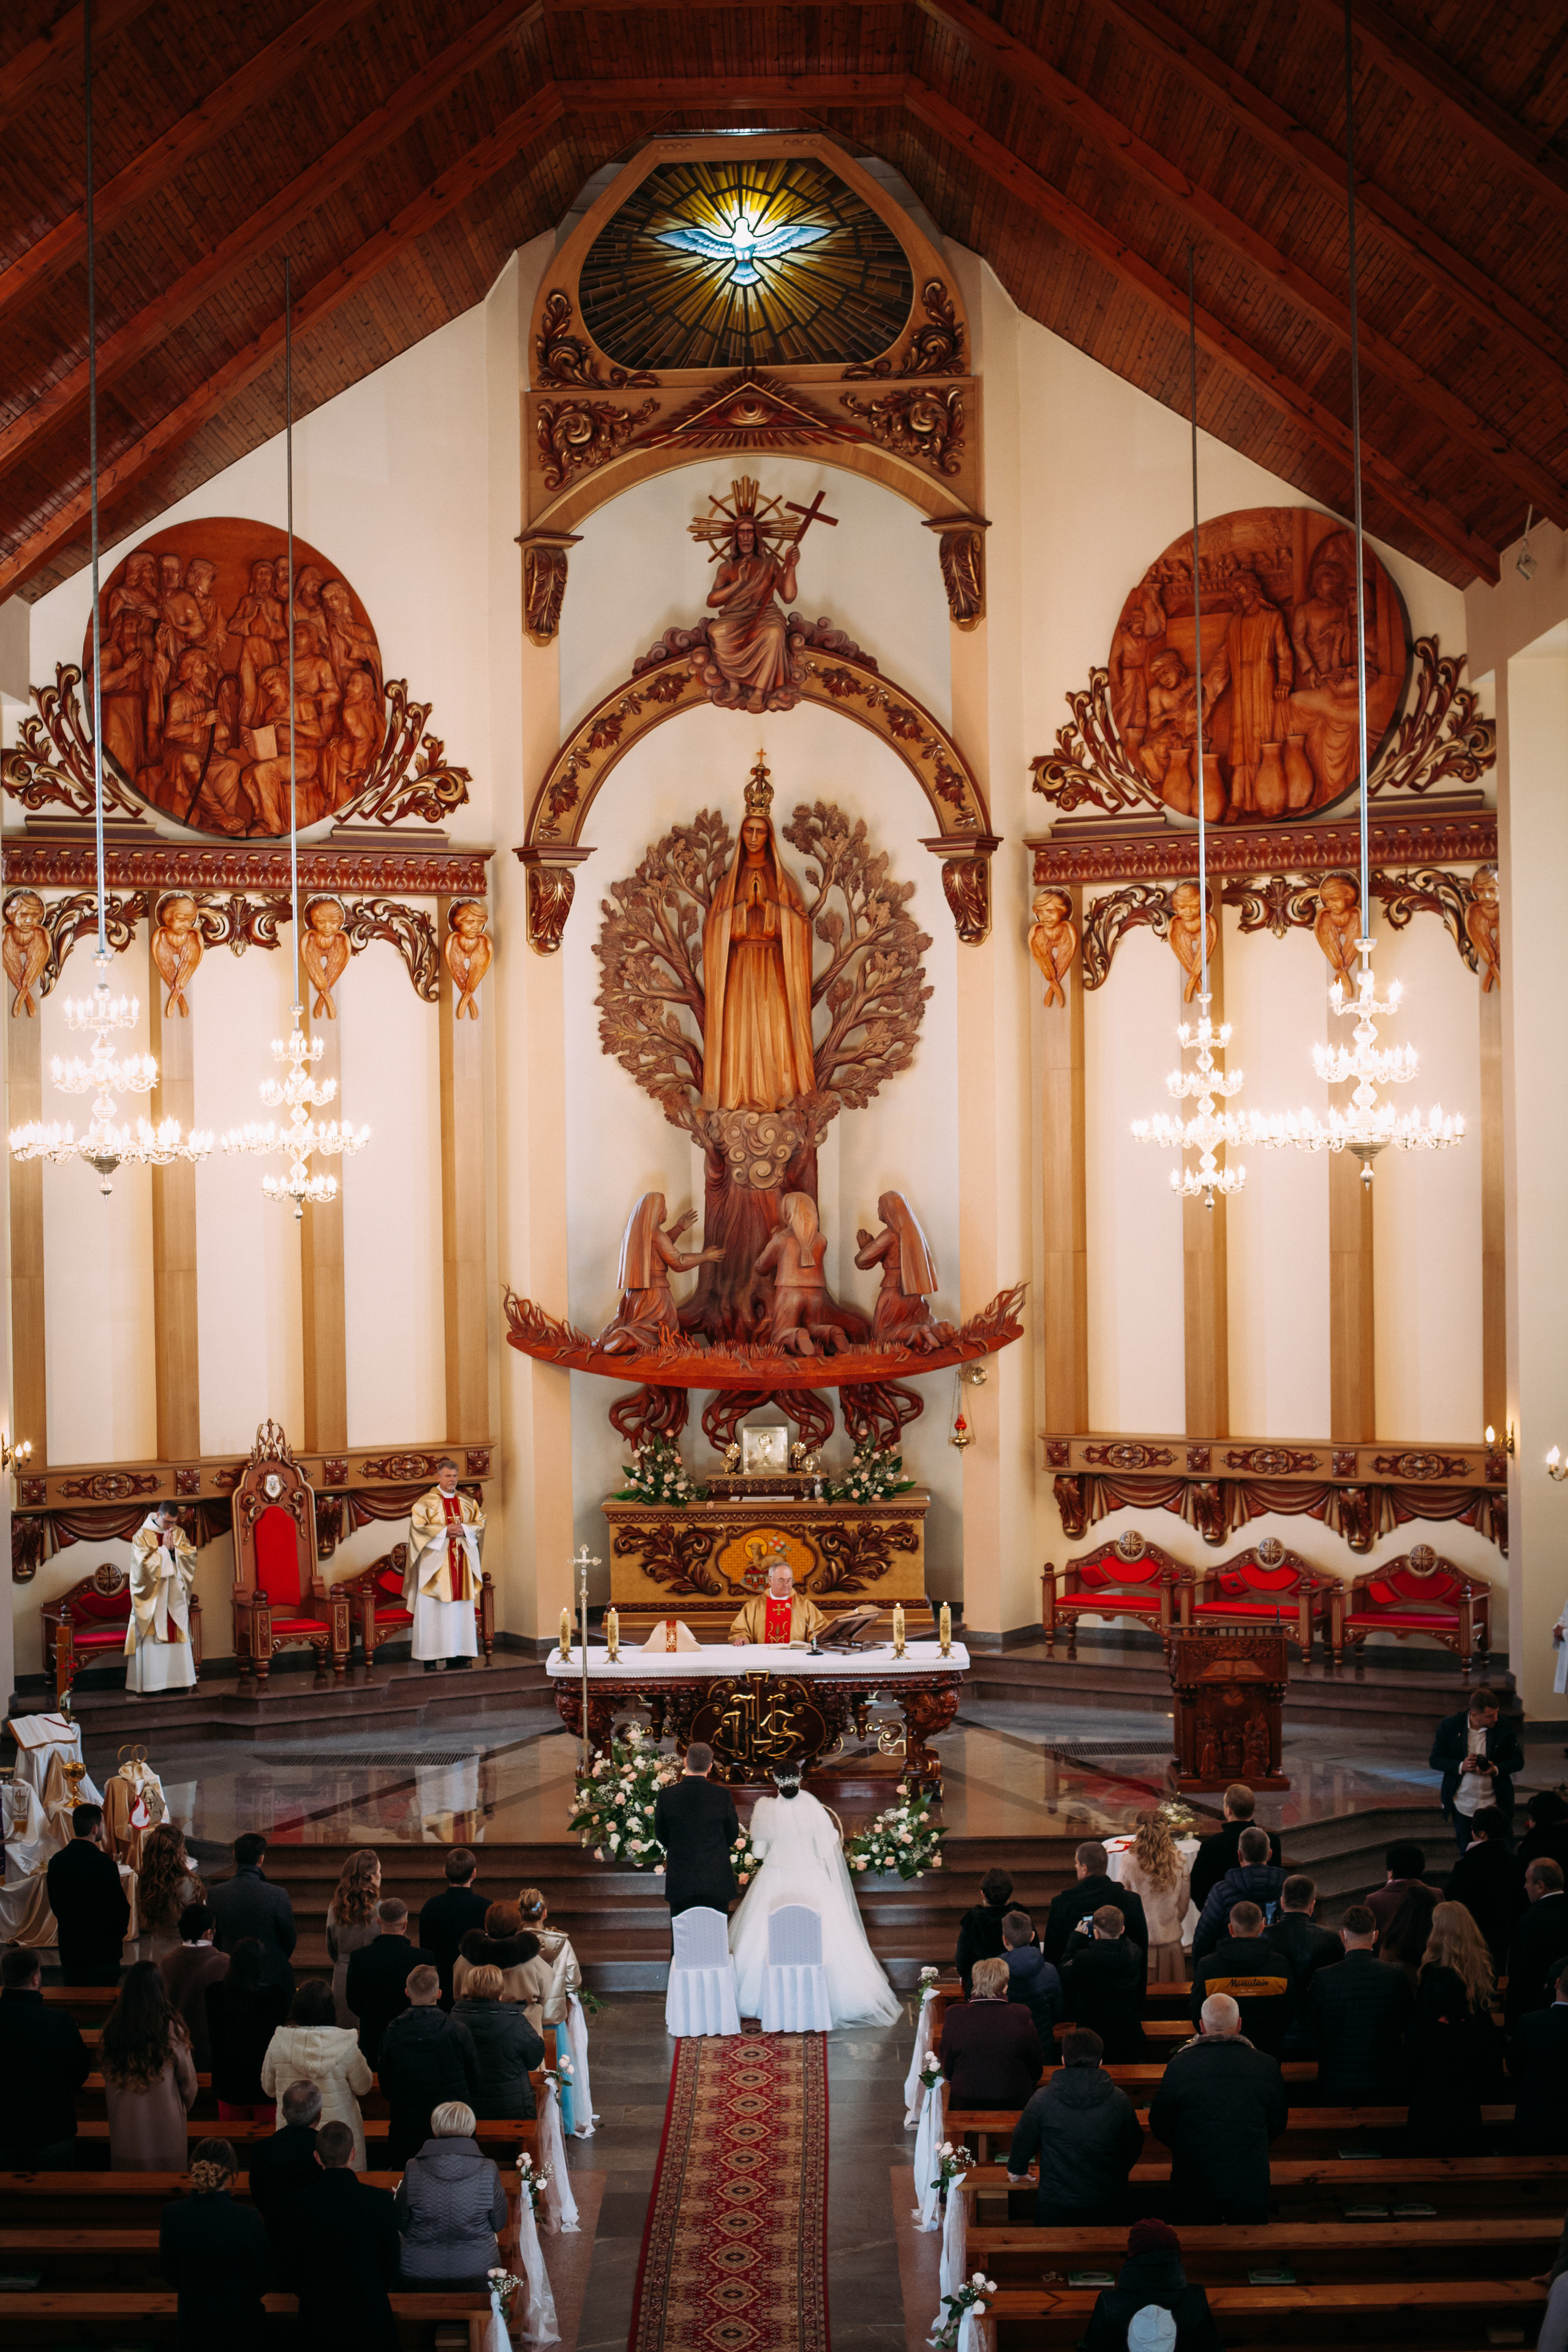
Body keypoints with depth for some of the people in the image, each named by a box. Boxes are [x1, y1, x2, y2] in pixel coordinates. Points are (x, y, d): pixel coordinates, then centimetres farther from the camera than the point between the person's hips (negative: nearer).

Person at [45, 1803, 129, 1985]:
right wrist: (119, 1934, 6)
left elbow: (54, 1904, 8)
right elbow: (120, 1907, -13)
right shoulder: (105, 1865, -20)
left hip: (68, 1947, 5)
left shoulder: (56, 1861, -3)